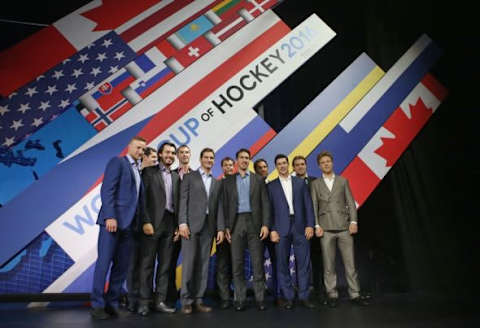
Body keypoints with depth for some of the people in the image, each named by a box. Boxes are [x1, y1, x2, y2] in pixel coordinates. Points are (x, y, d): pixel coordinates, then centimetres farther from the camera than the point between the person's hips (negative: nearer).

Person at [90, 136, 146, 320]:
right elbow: (107, 190, -11)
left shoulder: (138, 171, 21)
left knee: (122, 266, 7)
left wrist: (138, 222, 10)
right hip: (113, 220, -7)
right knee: (104, 262, -2)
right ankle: (97, 305, 9)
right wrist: (110, 216, -19)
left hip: (128, 223, 7)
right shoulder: (117, 162, 0)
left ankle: (112, 303, 17)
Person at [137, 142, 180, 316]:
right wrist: (146, 222, -14)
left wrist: (178, 226, 6)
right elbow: (143, 199, -5)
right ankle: (144, 302, 10)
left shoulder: (176, 177, 16)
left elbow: (177, 203, 13)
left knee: (165, 264, 7)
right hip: (153, 222, -4)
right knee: (147, 263, 1)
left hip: (170, 224, 5)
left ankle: (160, 301, 15)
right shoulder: (149, 172, 3)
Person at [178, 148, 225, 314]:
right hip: (191, 224, -4)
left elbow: (218, 207, 12)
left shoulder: (217, 183, 17)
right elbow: (183, 201, -2)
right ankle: (186, 300, 7)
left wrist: (220, 228, 4)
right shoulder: (189, 177, 6)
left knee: (203, 263, 5)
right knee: (189, 262, -3)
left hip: (209, 226, 4)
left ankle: (198, 299, 13)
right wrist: (182, 223, -12)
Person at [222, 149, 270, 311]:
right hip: (236, 223, 1)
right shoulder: (228, 181, 10)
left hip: (254, 222, 0)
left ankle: (260, 298, 12)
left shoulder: (258, 180, 9)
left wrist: (265, 224, -6)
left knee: (258, 262, 2)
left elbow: (265, 204, 4)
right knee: (237, 262, 4)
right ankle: (240, 298, 14)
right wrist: (226, 227, -2)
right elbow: (225, 205, 6)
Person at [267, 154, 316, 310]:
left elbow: (308, 205, 7)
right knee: (282, 264, 4)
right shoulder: (271, 186, 8)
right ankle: (288, 297, 16)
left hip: (300, 227, 1)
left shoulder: (300, 182, 11)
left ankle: (304, 296, 16)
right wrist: (272, 230, -5)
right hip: (281, 228, -1)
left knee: (303, 262, 4)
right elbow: (269, 209, 3)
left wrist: (310, 225, -2)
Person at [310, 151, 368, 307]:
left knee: (350, 262, 3)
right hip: (326, 229, 0)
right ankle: (332, 295, 15)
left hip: (344, 227, 1)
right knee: (328, 264, 4)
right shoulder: (315, 184, 8)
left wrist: (353, 221, -4)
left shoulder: (343, 181, 11)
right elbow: (314, 207, 3)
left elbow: (350, 202, 7)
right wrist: (317, 226, -5)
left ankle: (355, 294, 14)